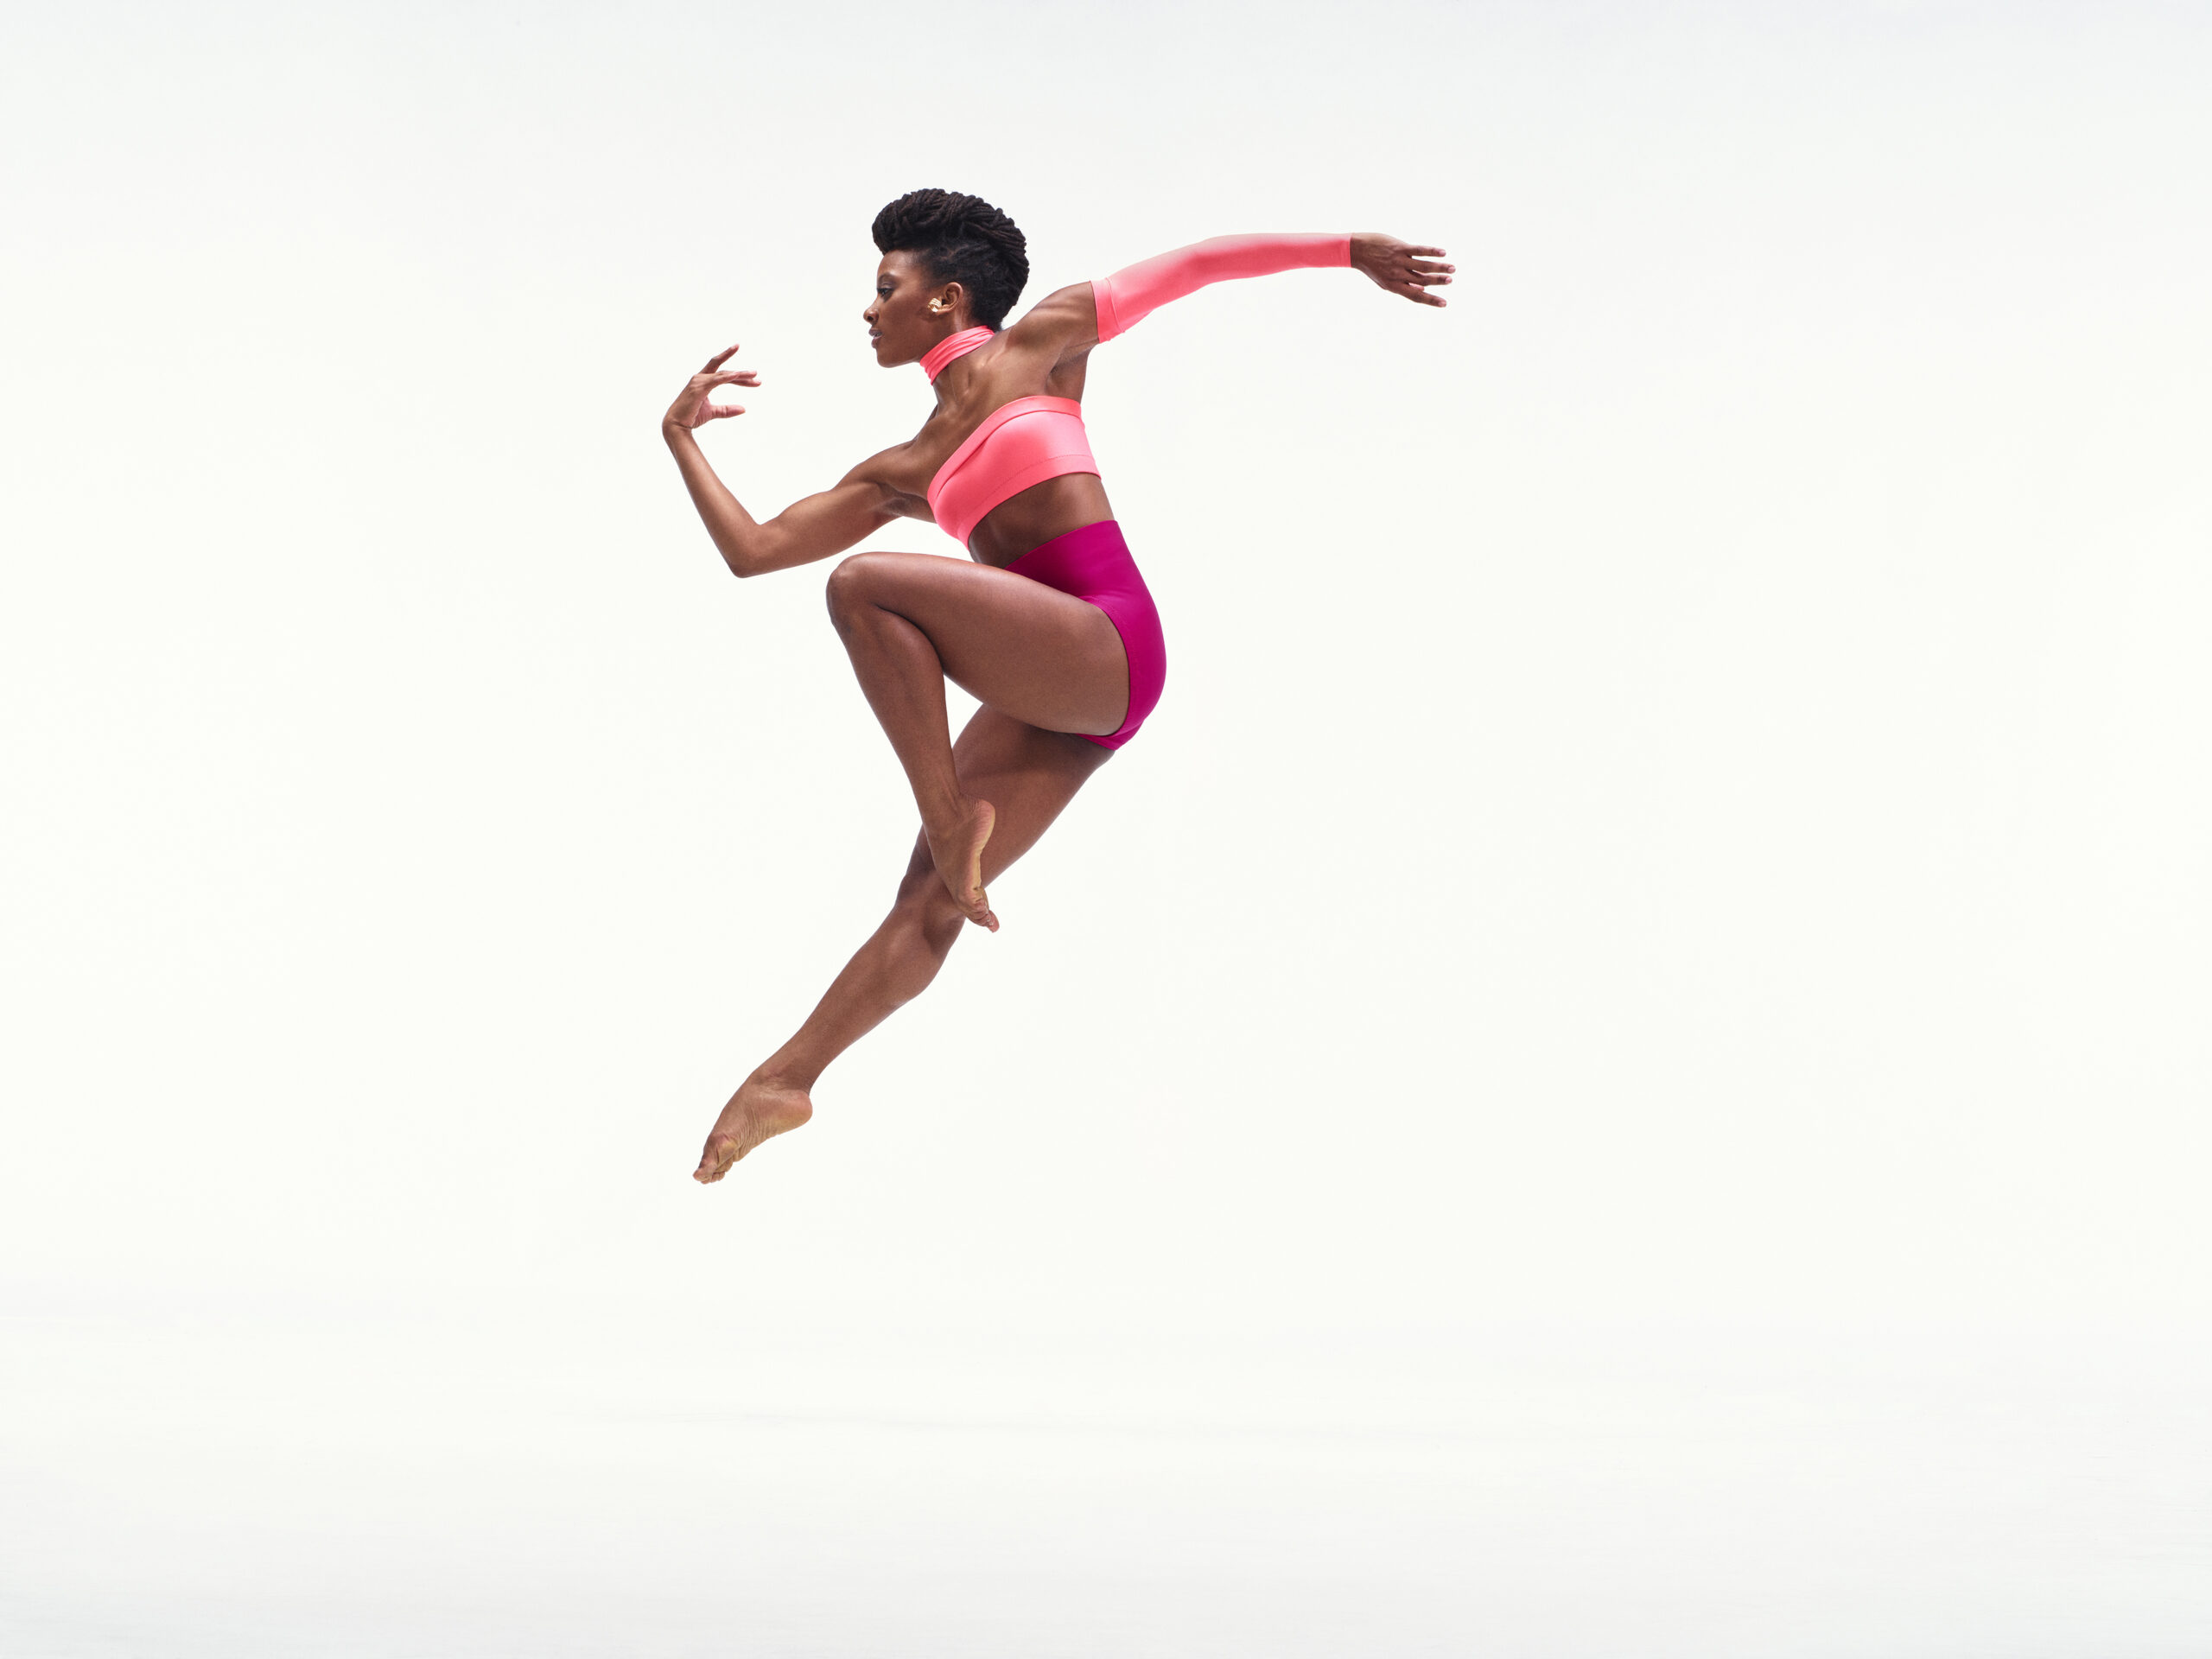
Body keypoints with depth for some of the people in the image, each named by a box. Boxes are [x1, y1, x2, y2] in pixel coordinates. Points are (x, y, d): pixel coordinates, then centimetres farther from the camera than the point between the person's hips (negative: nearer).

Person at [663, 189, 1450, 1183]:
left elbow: (1184, 267, 18)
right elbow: (753, 550, 26)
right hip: (1048, 705, 6)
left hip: (1107, 644, -6)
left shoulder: (1042, 342, 13)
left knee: (864, 586, -23)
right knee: (927, 908, 0)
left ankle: (951, 815, -19)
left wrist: (1347, 250, 15)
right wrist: (681, 440, 25)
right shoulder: (903, 474, 25)